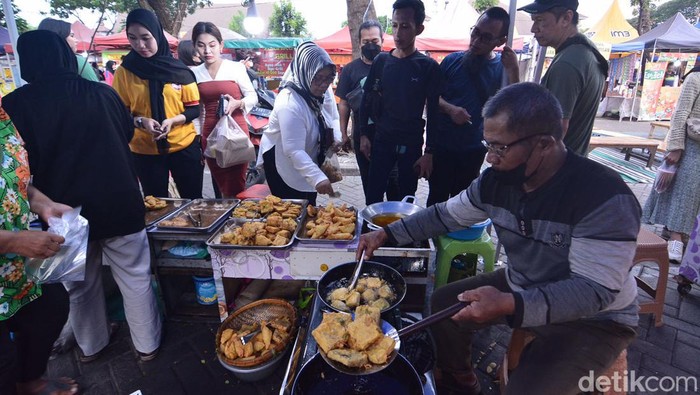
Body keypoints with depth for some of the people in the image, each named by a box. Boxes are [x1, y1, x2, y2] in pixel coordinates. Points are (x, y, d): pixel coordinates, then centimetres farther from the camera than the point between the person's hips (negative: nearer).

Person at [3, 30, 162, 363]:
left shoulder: (16, 104, -9)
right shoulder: (103, 93, -6)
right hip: (119, 204, 0)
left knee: (80, 285, 20)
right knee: (135, 278, 12)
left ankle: (90, 346, 39)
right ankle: (147, 345, 24)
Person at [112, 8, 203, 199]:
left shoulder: (178, 69, -2)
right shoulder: (124, 72, -1)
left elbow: (194, 109, -1)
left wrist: (173, 120, -18)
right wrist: (140, 121, -18)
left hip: (184, 146, 0)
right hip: (144, 151, 0)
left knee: (193, 200, 10)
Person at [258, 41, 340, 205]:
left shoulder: (323, 91, -8)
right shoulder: (289, 103, -32)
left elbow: (333, 118, 9)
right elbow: (294, 151, -36)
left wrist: (336, 138, -11)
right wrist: (318, 178, -46)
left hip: (308, 160, 7)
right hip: (282, 164, -7)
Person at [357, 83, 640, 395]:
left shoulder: (605, 198, -30)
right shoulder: (497, 179, -11)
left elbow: (595, 290, -30)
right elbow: (446, 214, 1)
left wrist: (511, 305, -44)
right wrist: (387, 234, -5)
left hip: (593, 319, -5)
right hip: (520, 289, 6)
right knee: (444, 302, 4)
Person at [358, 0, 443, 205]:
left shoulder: (428, 67, -4)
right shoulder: (381, 61, 2)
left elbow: (433, 113, -4)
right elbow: (367, 99, 7)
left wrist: (429, 152, -7)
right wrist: (364, 134, 1)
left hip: (411, 143, -1)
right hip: (381, 140, 2)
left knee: (406, 199, 9)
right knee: (373, 197, 4)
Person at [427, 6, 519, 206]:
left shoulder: (502, 67, -4)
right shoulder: (452, 60, -4)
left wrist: (514, 72, -24)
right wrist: (450, 109, -19)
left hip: (474, 149, 1)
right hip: (441, 145, -1)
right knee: (437, 197, 9)